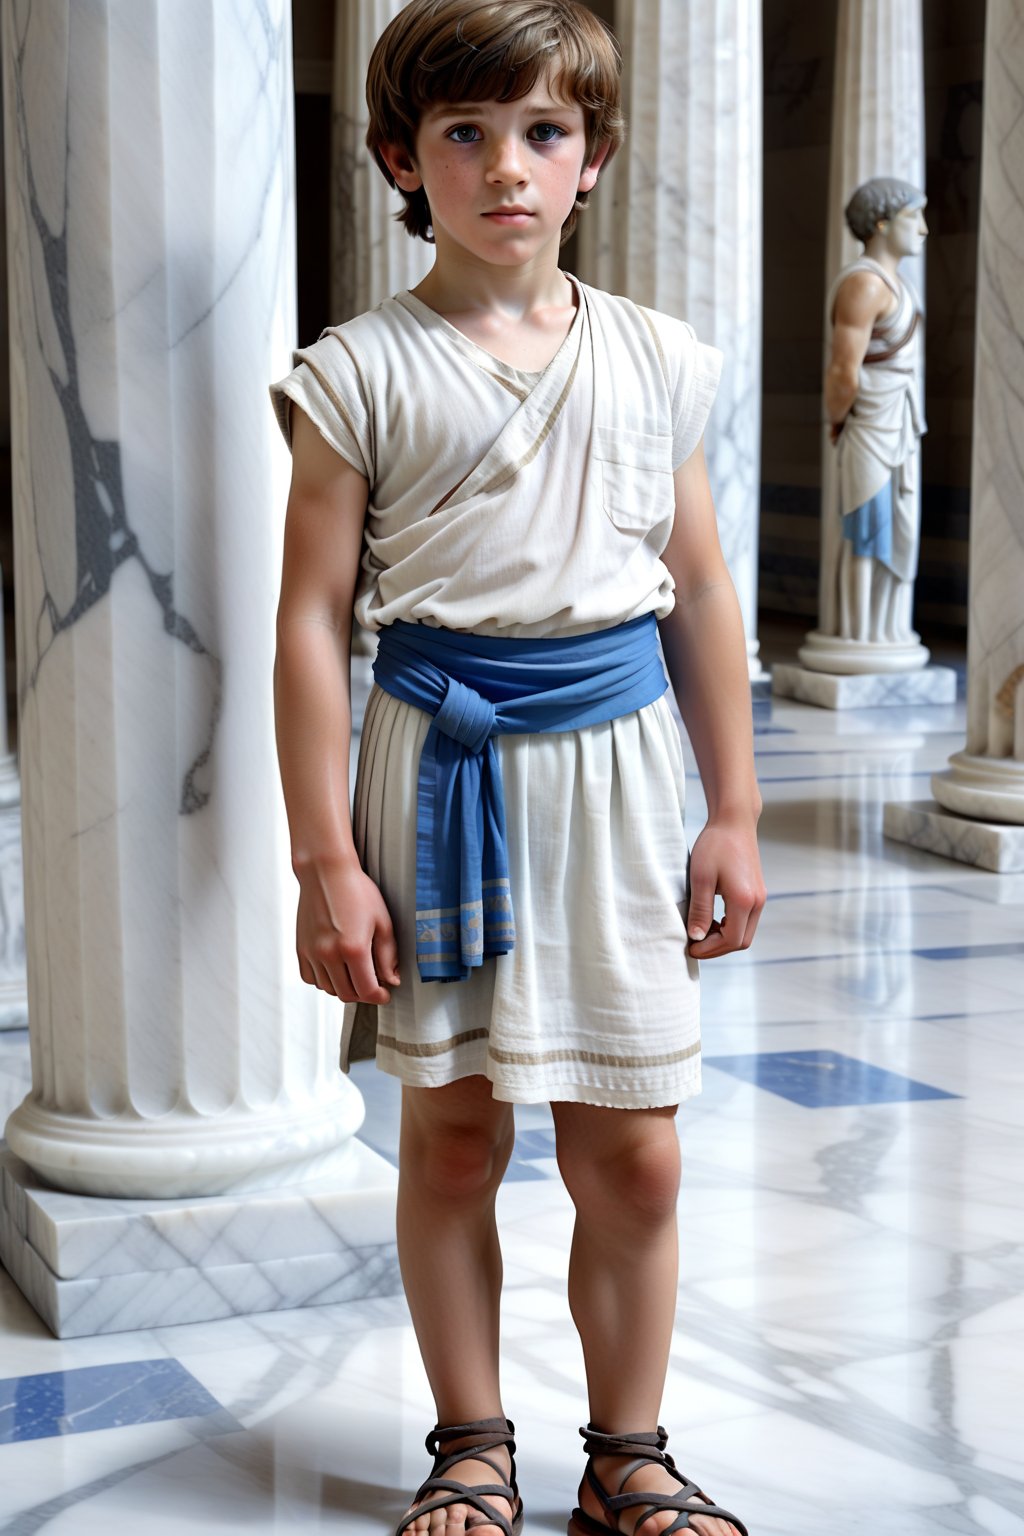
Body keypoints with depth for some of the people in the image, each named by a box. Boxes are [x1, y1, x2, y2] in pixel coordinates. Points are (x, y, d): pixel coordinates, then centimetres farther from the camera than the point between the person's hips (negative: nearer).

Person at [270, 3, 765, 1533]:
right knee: (450, 1131, 8)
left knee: (631, 1151, 4)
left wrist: (735, 815, 10)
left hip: (614, 761, 2)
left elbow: (701, 595, 10)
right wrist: (325, 855, -8)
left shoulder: (654, 361, 5)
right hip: (441, 758, -2)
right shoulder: (362, 374, -3)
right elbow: (313, 615, -4)